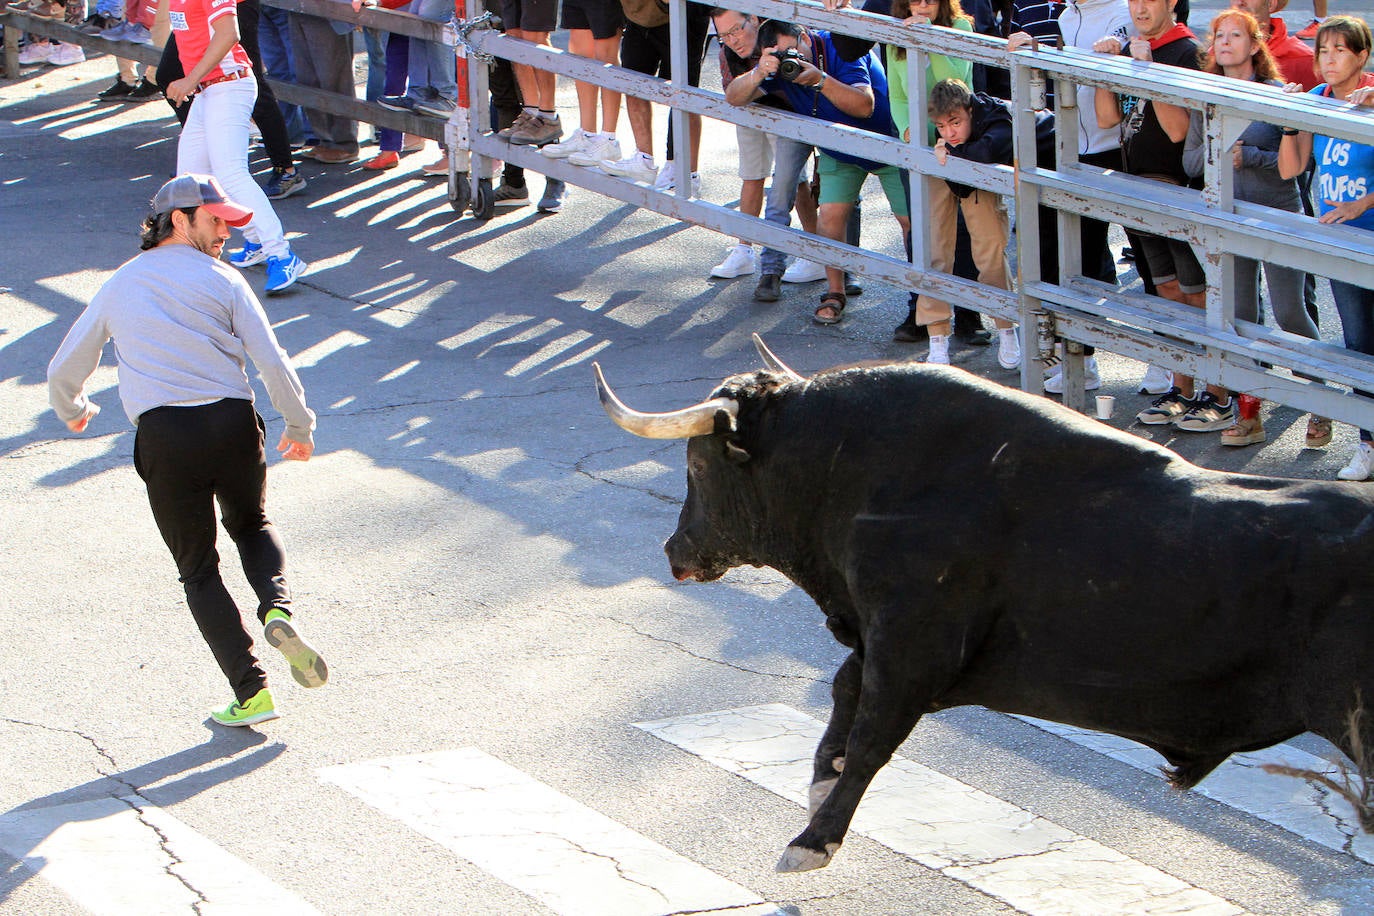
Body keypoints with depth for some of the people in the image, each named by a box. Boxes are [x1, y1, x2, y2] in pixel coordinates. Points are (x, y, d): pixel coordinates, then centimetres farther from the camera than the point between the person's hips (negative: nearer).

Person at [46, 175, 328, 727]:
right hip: (232, 421, 0)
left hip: (163, 435, 1)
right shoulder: (221, 280, 8)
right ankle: (277, 608, -3)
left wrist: (72, 411, 41)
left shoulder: (119, 285, 15)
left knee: (199, 570, 10)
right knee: (252, 525, 27)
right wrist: (300, 425, 13)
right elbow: (273, 362, 0)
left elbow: (64, 370, 21)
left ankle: (250, 691, 0)